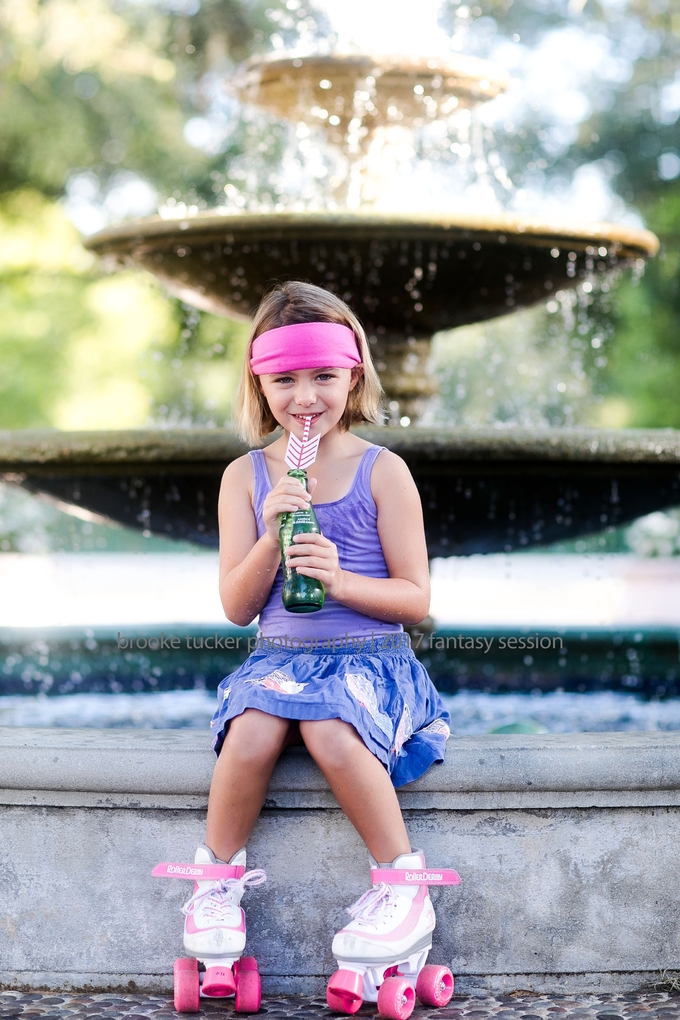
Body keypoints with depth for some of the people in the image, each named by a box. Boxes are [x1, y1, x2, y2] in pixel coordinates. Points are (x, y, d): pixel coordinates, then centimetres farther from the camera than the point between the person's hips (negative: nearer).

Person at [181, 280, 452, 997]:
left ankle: (403, 883, -19)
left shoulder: (382, 472, -1)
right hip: (280, 655, 2)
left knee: (328, 728, -34)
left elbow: (416, 600, -2)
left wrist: (339, 579, -19)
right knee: (254, 728, -30)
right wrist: (272, 534, -13)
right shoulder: (245, 477, 6)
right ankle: (218, 876, -8)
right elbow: (237, 606, 3)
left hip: (371, 654, -2)